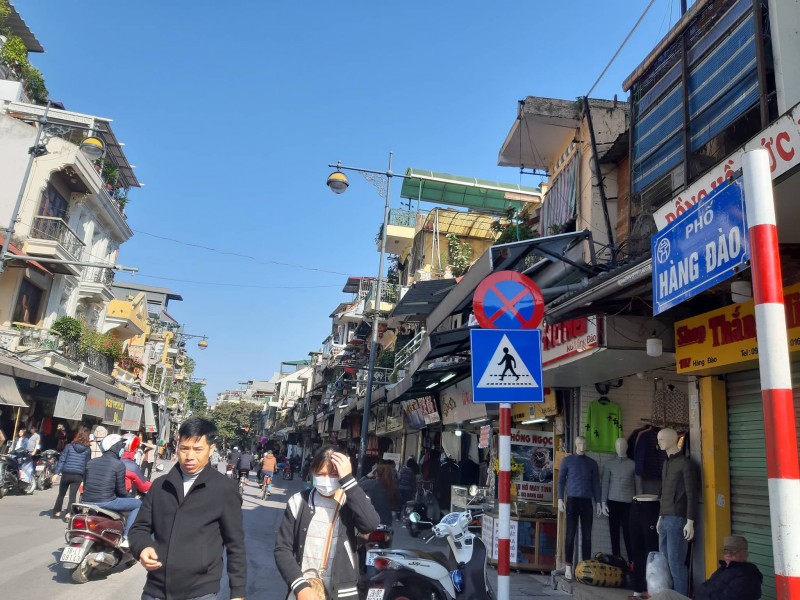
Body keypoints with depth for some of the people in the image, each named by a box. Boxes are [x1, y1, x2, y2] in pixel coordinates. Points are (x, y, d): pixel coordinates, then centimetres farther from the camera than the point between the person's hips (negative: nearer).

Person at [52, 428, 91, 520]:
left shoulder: (69, 446, 1)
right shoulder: (87, 450, 1)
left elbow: (62, 459, -3)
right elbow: (87, 464, 3)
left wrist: (57, 472, -3)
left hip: (66, 474, 1)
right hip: (78, 476, -1)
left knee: (61, 494, 17)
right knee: (72, 495, 3)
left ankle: (57, 512, 25)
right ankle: (68, 514, -5)